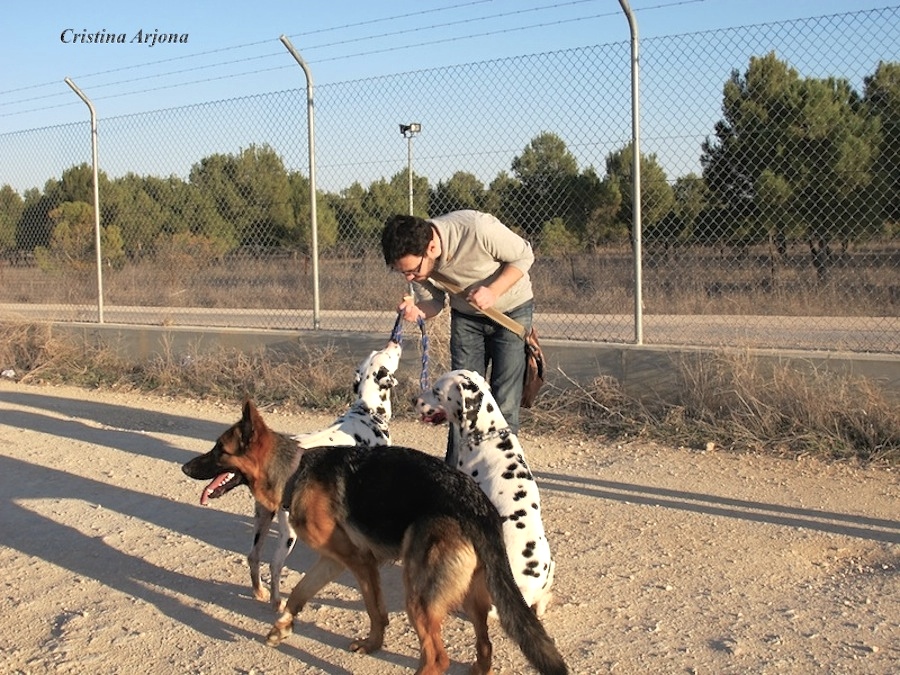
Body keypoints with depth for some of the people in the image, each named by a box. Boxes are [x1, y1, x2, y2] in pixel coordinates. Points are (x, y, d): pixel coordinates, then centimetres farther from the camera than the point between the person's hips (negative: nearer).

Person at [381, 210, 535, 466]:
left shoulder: (478, 229, -36)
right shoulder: (416, 258, -20)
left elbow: (524, 256, -19)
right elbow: (433, 302, -5)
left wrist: (493, 291, -32)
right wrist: (416, 309, -28)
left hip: (512, 311, -4)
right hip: (466, 316, 4)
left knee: (504, 405, -6)